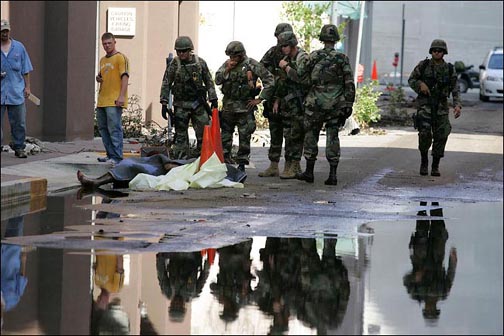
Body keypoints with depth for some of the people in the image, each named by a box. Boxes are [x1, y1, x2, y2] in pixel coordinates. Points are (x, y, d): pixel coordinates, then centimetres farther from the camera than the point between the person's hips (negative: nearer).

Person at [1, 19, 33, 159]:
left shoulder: (19, 47, 8)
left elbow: (26, 70, 12)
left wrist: (27, 86, 8)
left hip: (17, 93, 2)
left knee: (19, 123, 4)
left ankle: (19, 148, 14)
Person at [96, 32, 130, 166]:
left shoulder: (121, 58, -5)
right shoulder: (102, 60, 20)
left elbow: (125, 77, -13)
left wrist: (122, 96, -23)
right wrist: (98, 78, 8)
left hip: (114, 101, -9)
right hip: (102, 100, 9)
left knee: (114, 128, -11)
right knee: (103, 128, 11)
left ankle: (117, 157, -11)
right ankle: (110, 155, 18)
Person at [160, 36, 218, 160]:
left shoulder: (200, 63, 3)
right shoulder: (174, 65, -1)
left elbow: (209, 82, 9)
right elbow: (166, 84, 1)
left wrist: (213, 100, 5)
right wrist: (164, 103, -4)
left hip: (198, 103, 1)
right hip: (181, 105, -1)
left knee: (203, 132, -4)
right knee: (181, 135, 1)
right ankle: (181, 160, 5)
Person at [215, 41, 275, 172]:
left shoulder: (252, 65, -9)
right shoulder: (227, 64, 6)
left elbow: (270, 81, -10)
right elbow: (217, 80, 1)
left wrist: (260, 99, -10)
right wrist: (227, 70, -14)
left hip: (245, 107, -4)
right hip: (228, 106, 4)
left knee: (244, 136, -1)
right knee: (225, 134, 9)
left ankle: (242, 164, 7)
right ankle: (224, 161, 18)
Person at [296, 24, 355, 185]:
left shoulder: (314, 56, -4)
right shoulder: (343, 59, 0)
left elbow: (299, 74, -4)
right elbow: (349, 85, -1)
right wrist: (348, 105, 3)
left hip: (315, 104, -1)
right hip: (335, 105, 1)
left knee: (311, 136, 10)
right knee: (332, 137, 6)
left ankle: (309, 172, 12)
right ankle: (332, 174, 0)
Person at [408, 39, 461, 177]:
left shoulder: (449, 69, 4)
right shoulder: (423, 65, 0)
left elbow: (455, 90, 2)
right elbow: (411, 80, 9)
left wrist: (457, 105, -13)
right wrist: (420, 84, -13)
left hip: (441, 107, 2)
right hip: (424, 104, -2)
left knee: (441, 136, -2)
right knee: (425, 133, -18)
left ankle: (435, 166, 12)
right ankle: (424, 161, 3)